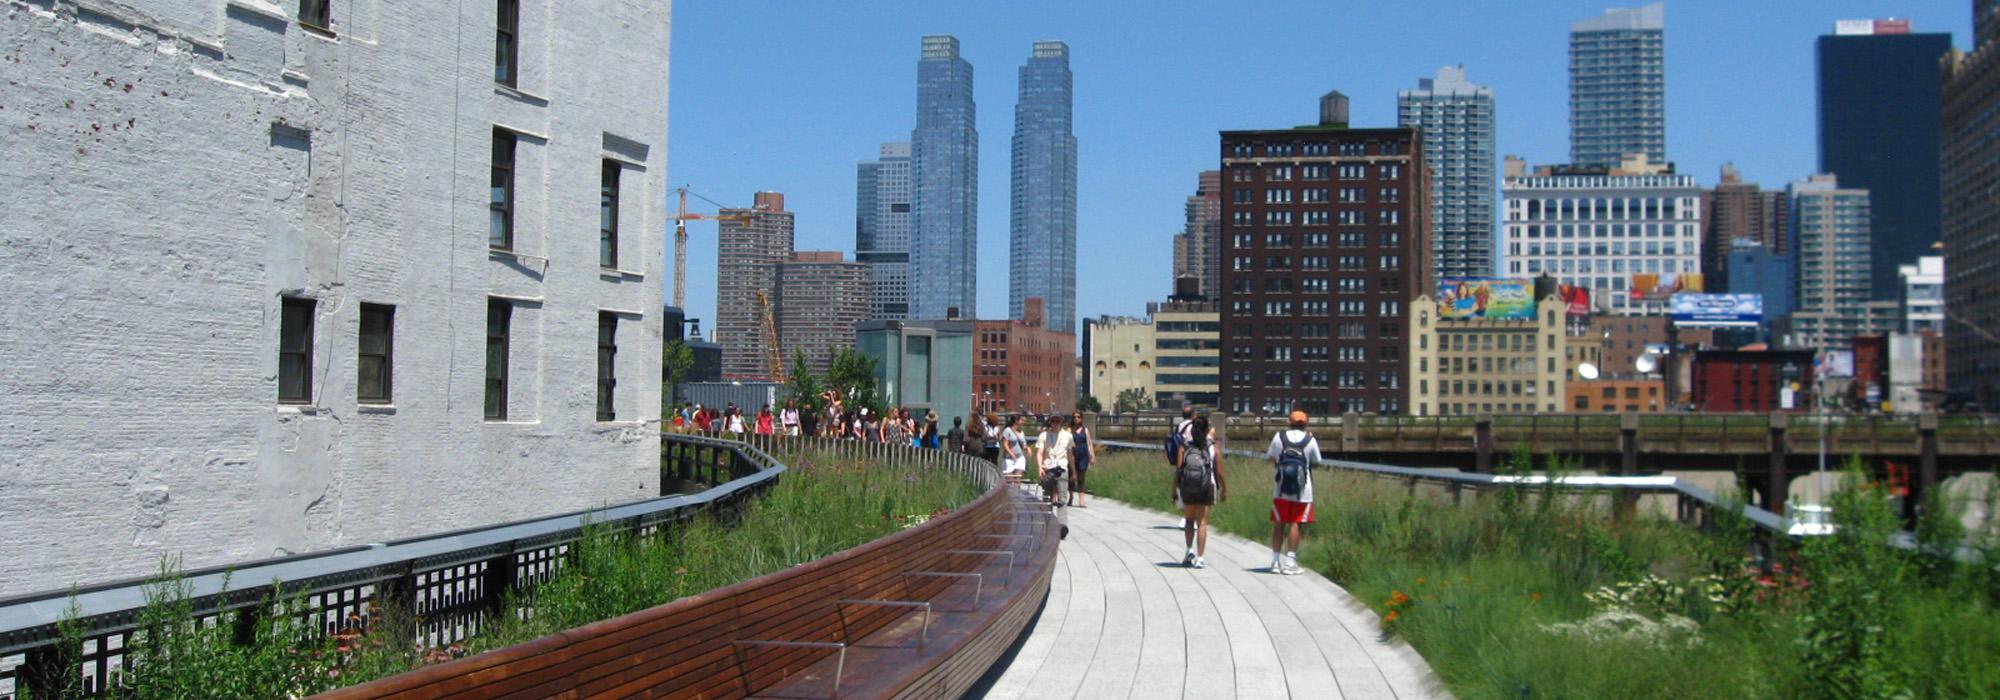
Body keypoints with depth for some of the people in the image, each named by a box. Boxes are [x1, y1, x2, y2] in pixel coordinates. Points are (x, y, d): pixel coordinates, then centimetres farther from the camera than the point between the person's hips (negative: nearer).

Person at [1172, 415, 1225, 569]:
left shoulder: (1185, 448, 4)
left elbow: (1178, 470, -3)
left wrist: (1175, 489, 4)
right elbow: (1219, 473, -2)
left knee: (1189, 519, 20)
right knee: (1202, 523, 3)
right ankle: (1199, 559, 0)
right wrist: (1224, 490, 9)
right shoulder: (1214, 449, 2)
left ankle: (1190, 550, 5)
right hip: (1206, 488, -1)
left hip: (1187, 488, 1)